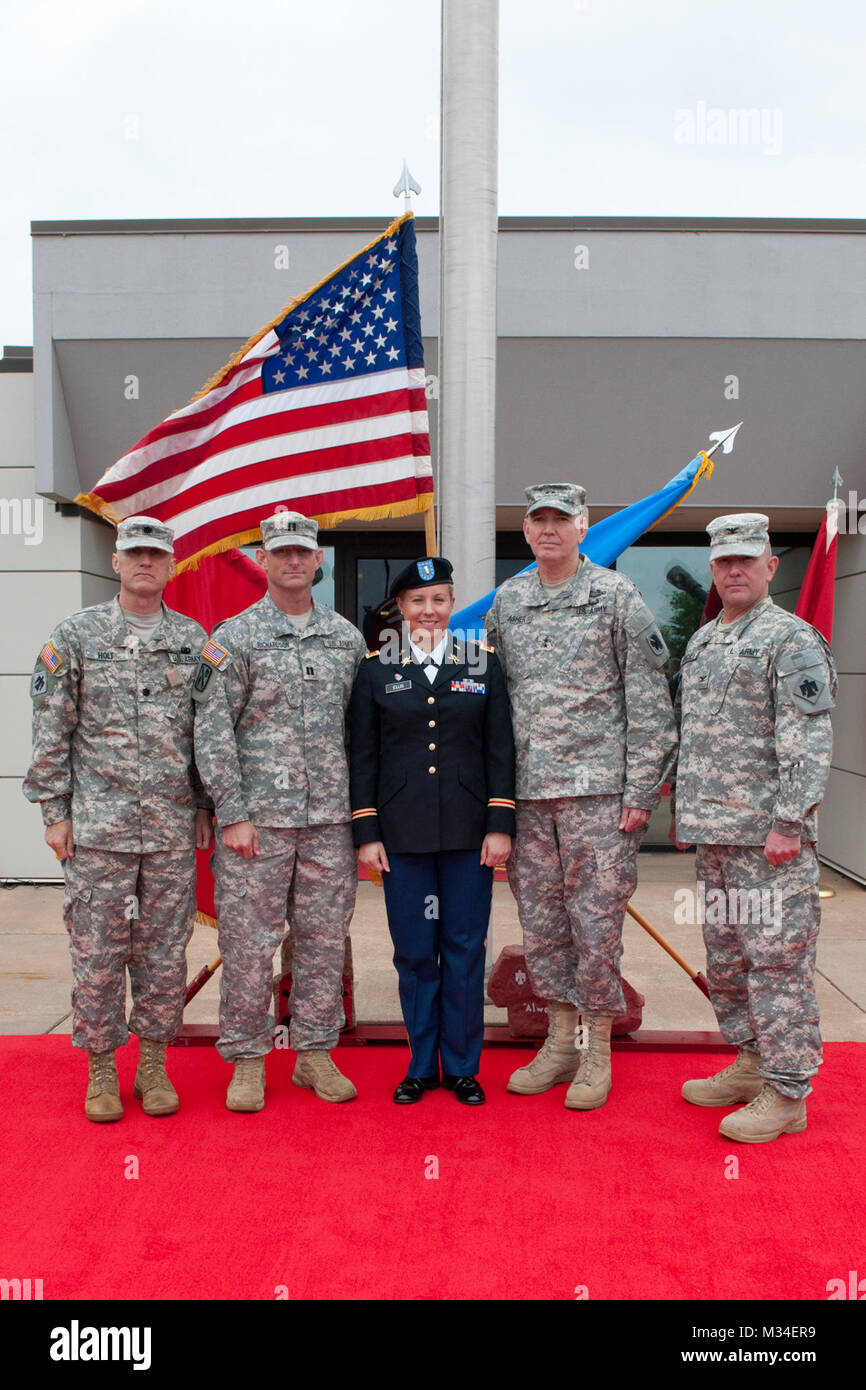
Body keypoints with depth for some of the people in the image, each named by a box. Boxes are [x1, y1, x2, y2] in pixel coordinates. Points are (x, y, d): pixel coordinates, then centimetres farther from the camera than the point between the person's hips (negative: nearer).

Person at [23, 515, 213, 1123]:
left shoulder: (194, 639, 7)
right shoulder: (75, 635, 1)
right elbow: (51, 731, 1)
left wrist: (204, 806, 7)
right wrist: (54, 811, -3)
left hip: (174, 828, 2)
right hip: (98, 826, -2)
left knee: (166, 952, 8)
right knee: (97, 952, 5)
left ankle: (154, 1064, 23)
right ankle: (101, 1068, 21)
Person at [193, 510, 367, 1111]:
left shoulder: (347, 638, 11)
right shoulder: (234, 637, -1)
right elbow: (212, 731, -4)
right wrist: (232, 813, -10)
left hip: (331, 818, 3)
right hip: (257, 817, -3)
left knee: (324, 939, 9)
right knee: (249, 943, 2)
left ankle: (316, 1053, 23)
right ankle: (248, 1061, 17)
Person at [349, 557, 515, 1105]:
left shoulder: (484, 664, 6)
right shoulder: (376, 669, 5)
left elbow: (501, 750, 4)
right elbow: (363, 757, 4)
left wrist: (500, 826, -3)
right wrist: (367, 833, -1)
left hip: (468, 832, 0)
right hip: (403, 833, 0)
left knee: (465, 950, 6)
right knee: (414, 952, 7)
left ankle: (463, 1066, 20)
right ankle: (422, 1066, 22)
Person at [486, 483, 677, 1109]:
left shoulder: (618, 596, -2)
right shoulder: (506, 601, 11)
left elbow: (648, 700, -4)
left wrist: (641, 792, -9)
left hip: (599, 788, -4)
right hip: (527, 793, 5)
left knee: (596, 925, 2)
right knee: (541, 926, 11)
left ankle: (597, 1051, 18)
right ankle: (560, 1042, 26)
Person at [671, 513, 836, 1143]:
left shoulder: (792, 639, -9)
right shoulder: (701, 641, 17)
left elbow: (810, 742, -15)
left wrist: (788, 823, -20)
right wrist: (682, 809, 19)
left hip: (768, 837, -8)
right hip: (714, 833, 9)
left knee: (776, 960, -3)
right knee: (725, 957, 16)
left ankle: (786, 1095, 8)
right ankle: (752, 1061, 32)